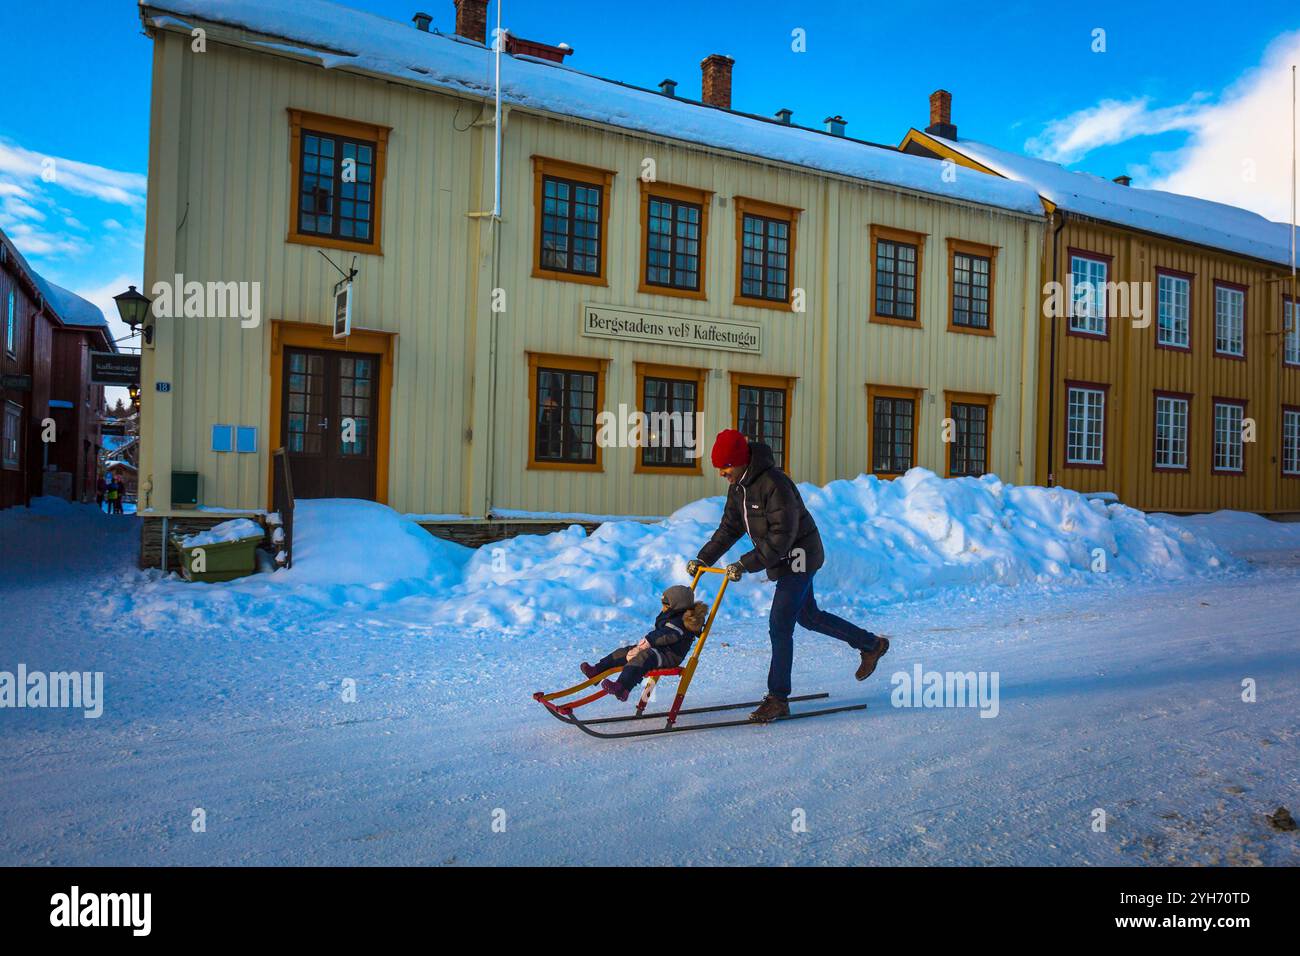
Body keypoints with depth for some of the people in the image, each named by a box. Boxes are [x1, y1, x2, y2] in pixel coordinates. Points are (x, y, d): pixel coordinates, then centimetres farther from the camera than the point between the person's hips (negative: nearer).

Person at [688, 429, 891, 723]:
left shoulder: (774, 484, -28)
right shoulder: (738, 487, 1)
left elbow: (782, 537, -31)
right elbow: (729, 529, 7)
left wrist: (745, 564, -33)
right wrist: (703, 558, -4)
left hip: (798, 557, -10)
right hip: (782, 562, 10)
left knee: (779, 626, -11)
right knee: (808, 616, 21)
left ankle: (778, 699, -1)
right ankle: (871, 644, 38)